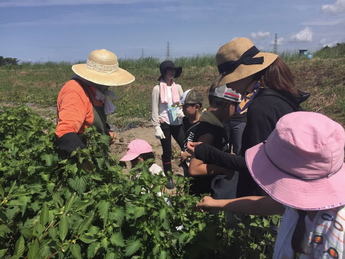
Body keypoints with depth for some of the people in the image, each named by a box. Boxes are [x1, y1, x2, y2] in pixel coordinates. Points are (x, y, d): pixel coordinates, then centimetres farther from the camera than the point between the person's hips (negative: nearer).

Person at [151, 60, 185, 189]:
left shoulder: (178, 87, 5)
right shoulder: (157, 88, -6)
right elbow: (154, 110, -6)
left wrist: (181, 112, -13)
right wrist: (156, 127, -11)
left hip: (177, 123, 3)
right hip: (164, 124, -3)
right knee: (167, 152, 7)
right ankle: (169, 178, 23)